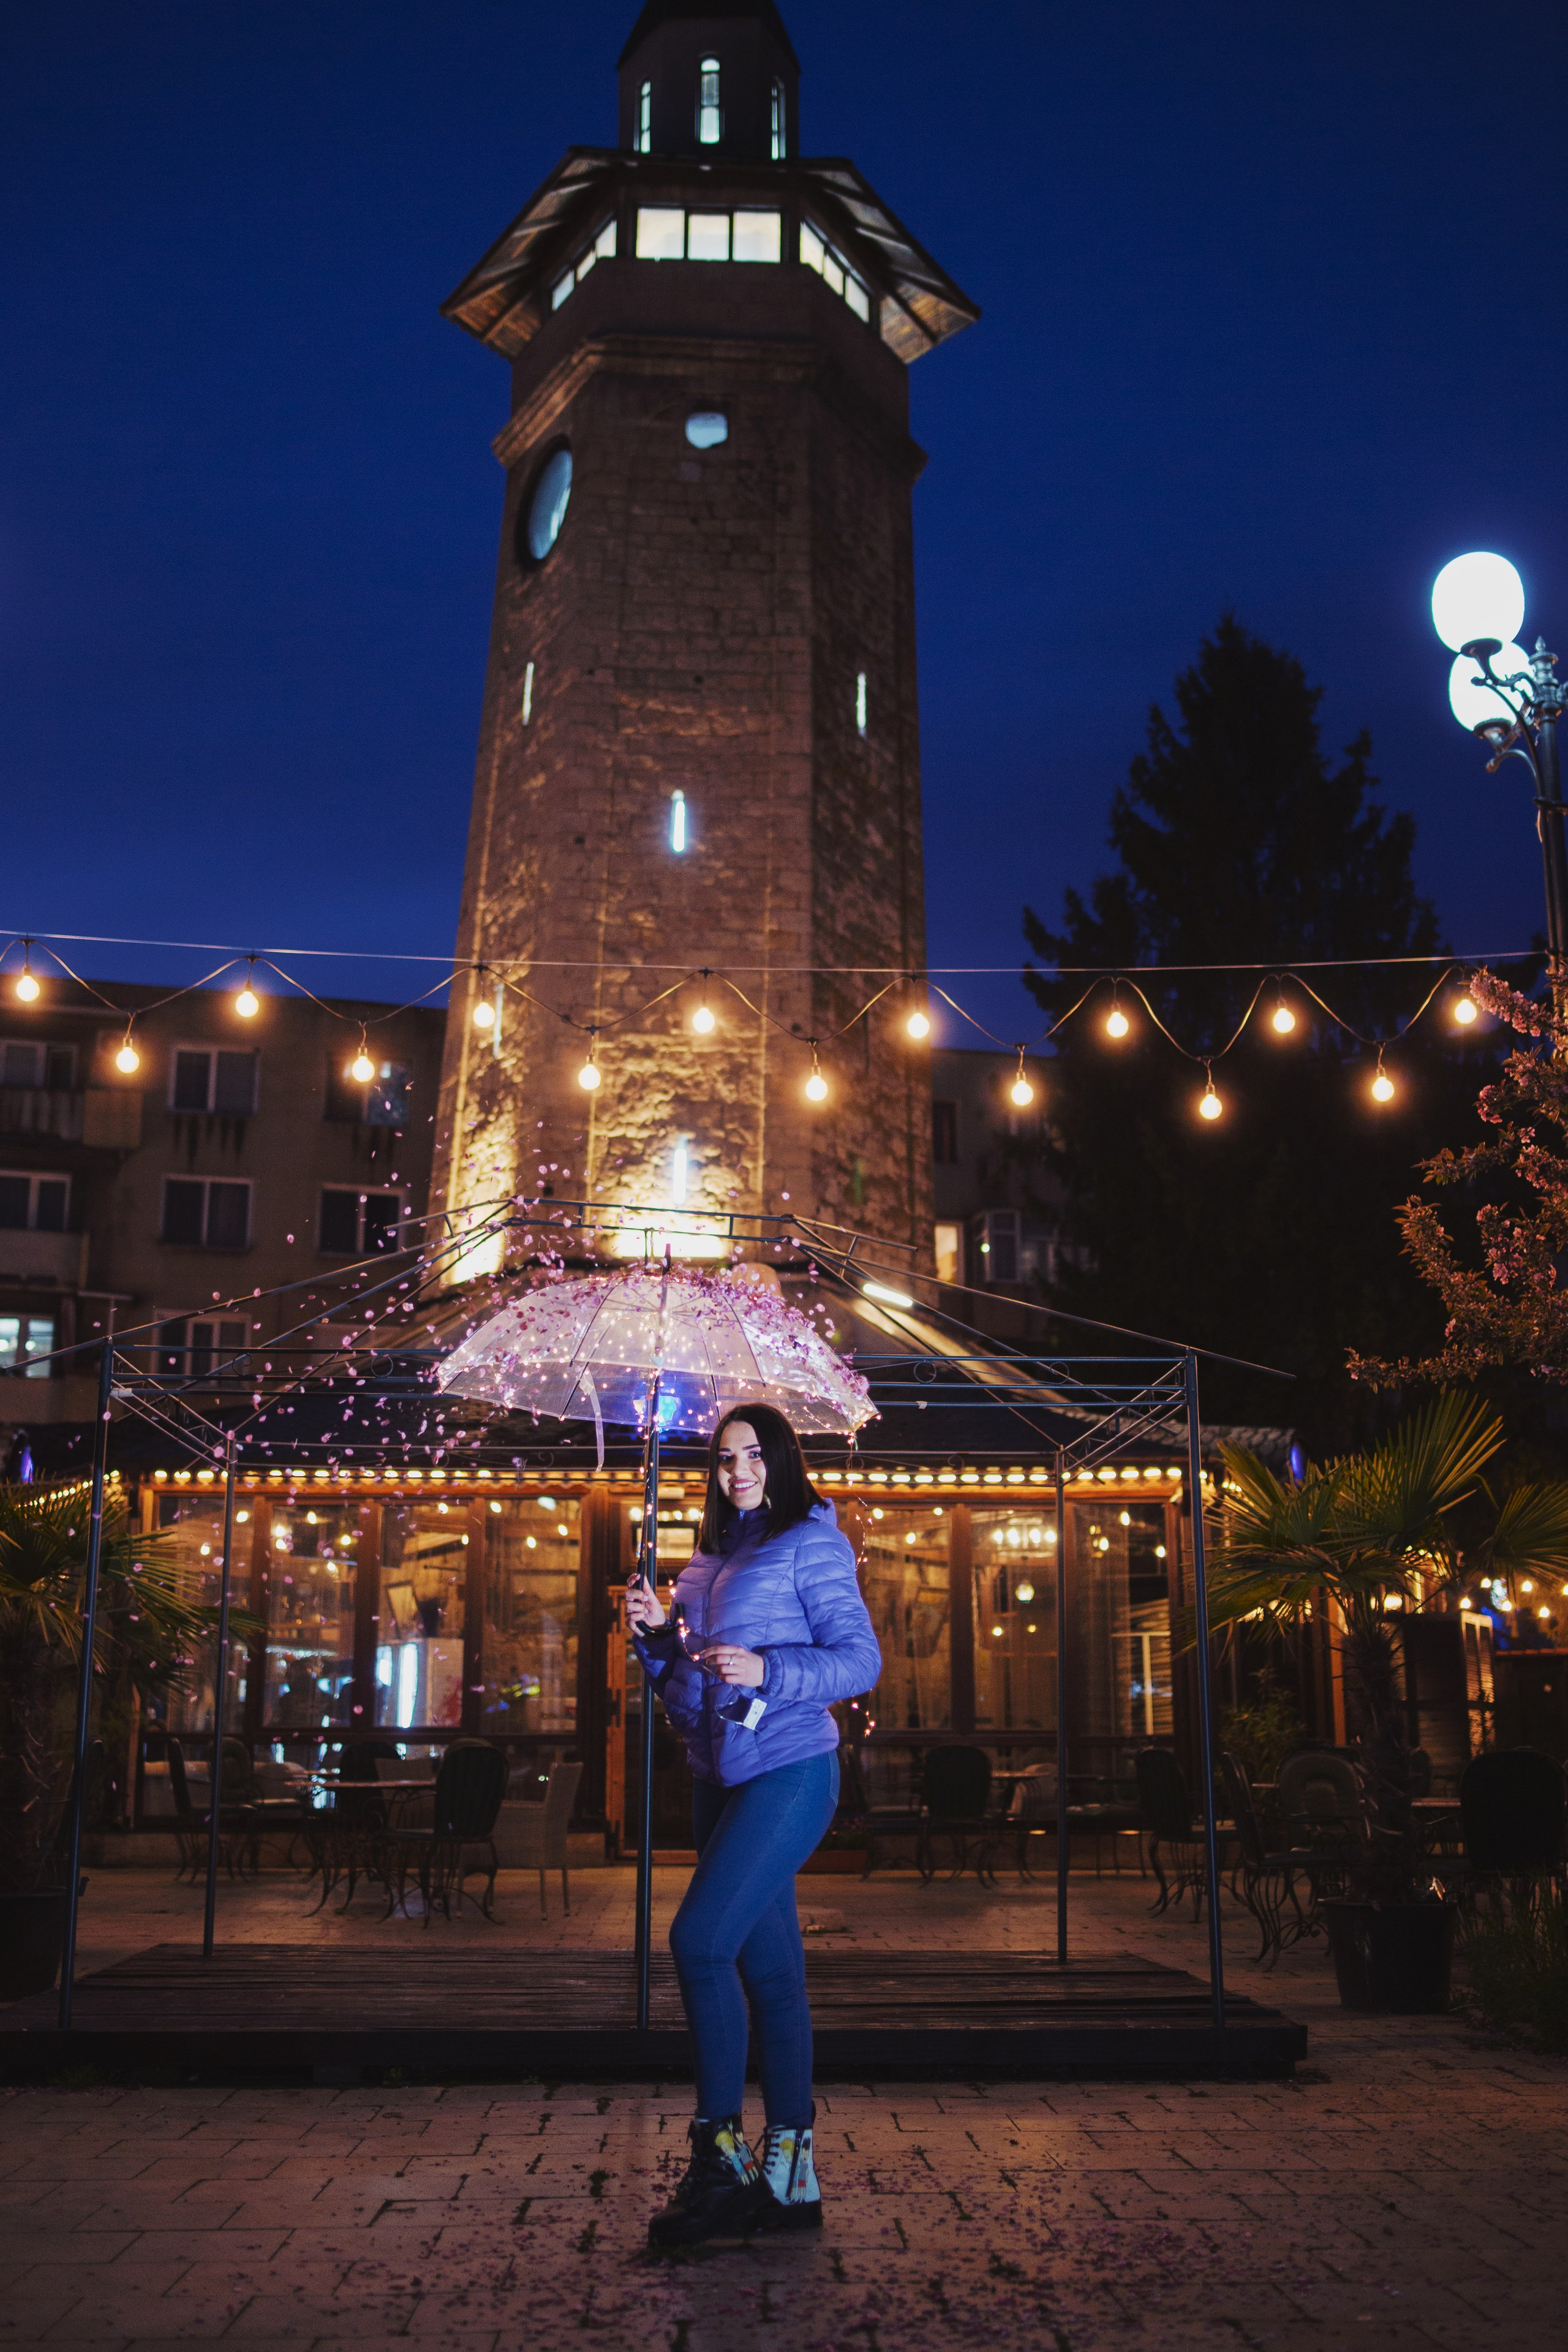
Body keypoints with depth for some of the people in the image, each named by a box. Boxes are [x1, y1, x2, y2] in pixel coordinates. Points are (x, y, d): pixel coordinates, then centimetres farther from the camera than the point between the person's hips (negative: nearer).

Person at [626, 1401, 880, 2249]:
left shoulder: (811, 1545, -6)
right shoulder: (710, 1557, 16)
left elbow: (861, 1659, -12)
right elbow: (687, 1676, 20)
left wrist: (765, 1670, -24)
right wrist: (657, 1632, 1)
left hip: (788, 1770, -8)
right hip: (719, 1776, 8)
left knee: (700, 1939, -17)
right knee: (767, 1965, 10)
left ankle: (719, 2153, -7)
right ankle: (790, 2173, 17)